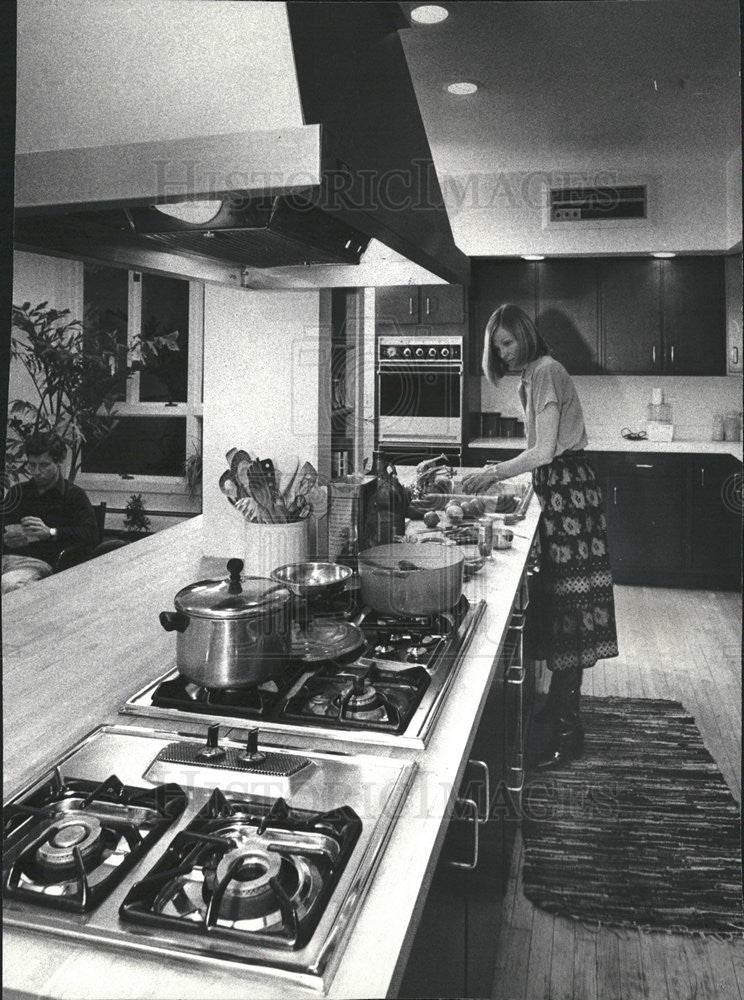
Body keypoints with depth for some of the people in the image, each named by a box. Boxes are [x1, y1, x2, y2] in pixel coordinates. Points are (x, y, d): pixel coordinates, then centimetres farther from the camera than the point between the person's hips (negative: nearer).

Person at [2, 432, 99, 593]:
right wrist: (6, 537, -2)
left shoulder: (74, 495, 9)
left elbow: (91, 535, -5)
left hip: (38, 562, -5)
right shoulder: (18, 491, 27)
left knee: (8, 585, -37)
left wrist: (51, 532, -17)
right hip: (6, 556, 5)